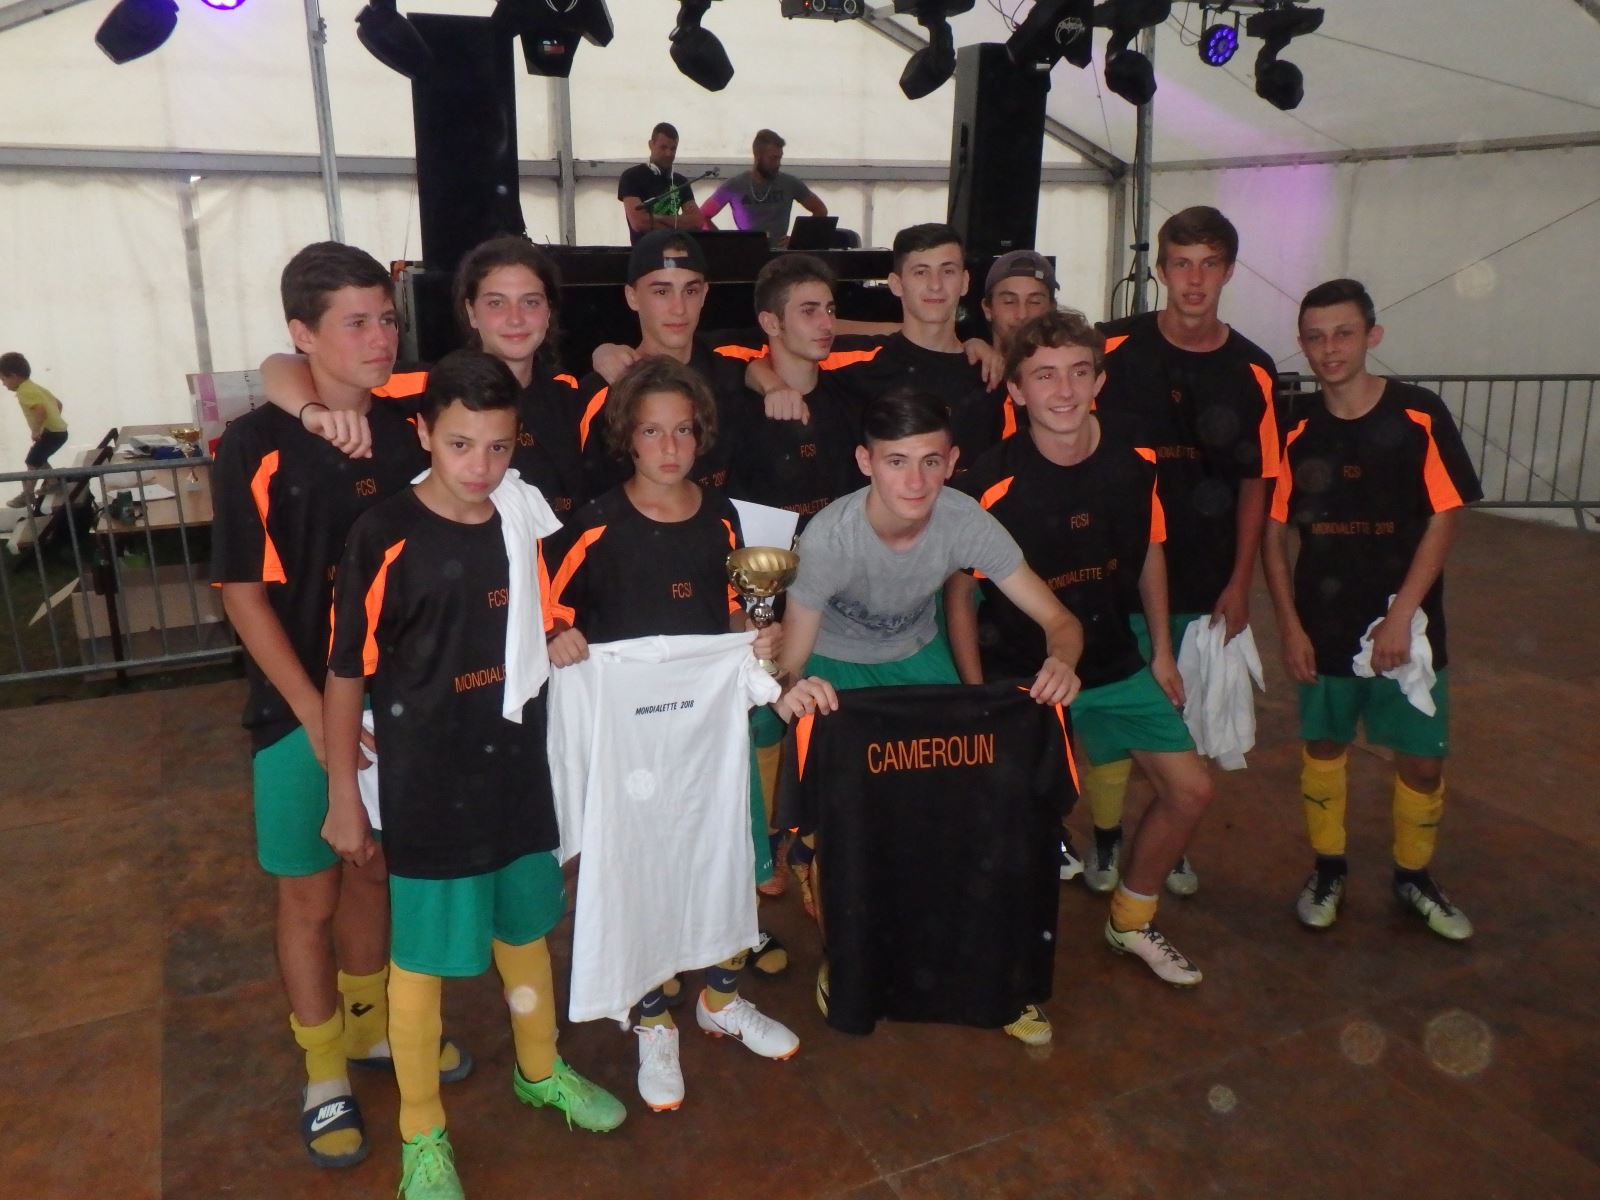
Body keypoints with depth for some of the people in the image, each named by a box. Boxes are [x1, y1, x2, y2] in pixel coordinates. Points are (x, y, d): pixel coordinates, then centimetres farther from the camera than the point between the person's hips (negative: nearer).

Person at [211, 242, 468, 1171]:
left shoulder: (409, 430, -2)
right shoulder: (258, 446, -13)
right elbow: (243, 592, -11)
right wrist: (316, 713, -15)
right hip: (302, 708, -3)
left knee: (373, 873, 20)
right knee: (310, 894, 11)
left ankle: (372, 1026, 42)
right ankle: (325, 1075, 31)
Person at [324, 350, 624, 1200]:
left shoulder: (527, 523, -2)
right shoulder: (384, 537, -16)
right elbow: (345, 673, -9)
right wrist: (343, 795, -6)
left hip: (517, 770, 5)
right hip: (425, 782, -4)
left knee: (525, 928, 21)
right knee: (421, 955, 10)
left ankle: (539, 1071, 46)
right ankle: (421, 1132, 32)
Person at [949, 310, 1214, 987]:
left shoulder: (1134, 463, -7)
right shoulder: (991, 485, -22)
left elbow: (1149, 552, 9)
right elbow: (960, 594, -12)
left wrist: (1161, 652, 11)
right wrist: (976, 697, -11)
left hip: (1115, 664, 5)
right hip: (1021, 675, -5)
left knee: (1190, 790, 5)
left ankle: (1131, 922, 29)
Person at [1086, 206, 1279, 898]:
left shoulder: (1251, 370, 1)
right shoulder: (1115, 348, -5)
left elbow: (1255, 485, 6)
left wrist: (1239, 583, 1)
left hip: (1206, 582, 2)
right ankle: (1105, 840, 24)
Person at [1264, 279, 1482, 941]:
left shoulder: (1419, 415, -8)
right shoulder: (1295, 426, -4)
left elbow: (1445, 517, -7)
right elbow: (1273, 528, 0)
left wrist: (1401, 614, -13)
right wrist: (1289, 626, -5)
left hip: (1405, 624, -1)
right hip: (1323, 625, 1)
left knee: (1422, 759, 6)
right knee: (1323, 746, 12)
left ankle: (1413, 877, 30)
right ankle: (1327, 871, 31)